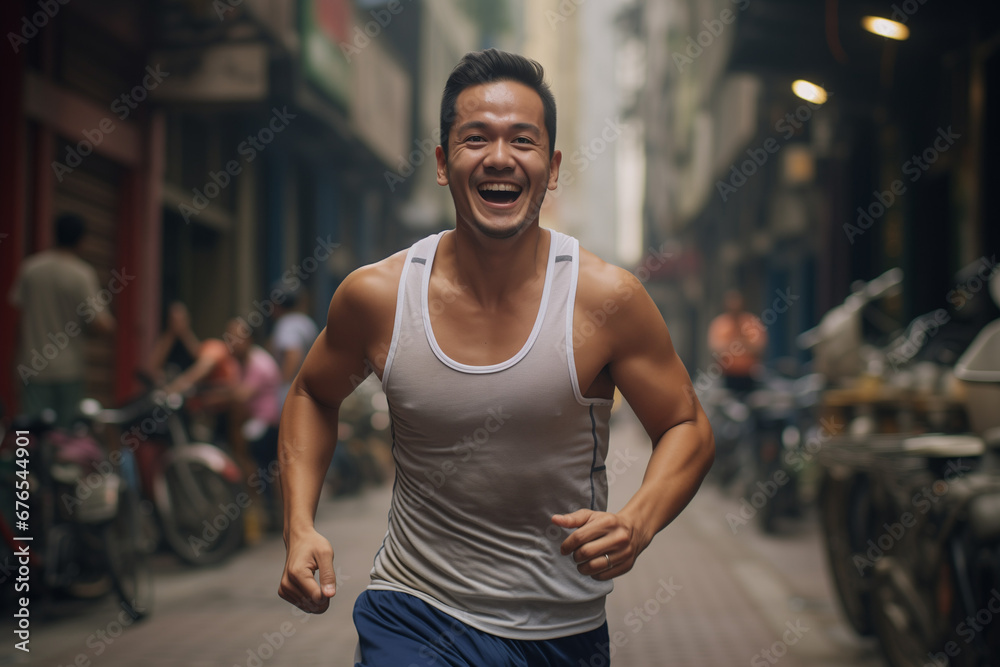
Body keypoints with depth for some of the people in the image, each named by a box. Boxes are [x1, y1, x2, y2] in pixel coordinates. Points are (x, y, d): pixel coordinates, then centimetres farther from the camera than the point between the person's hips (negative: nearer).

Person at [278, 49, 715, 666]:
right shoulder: (376, 296, -9)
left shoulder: (606, 299, -14)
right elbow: (313, 396, 10)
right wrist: (301, 527, -4)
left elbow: (688, 427, -3)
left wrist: (635, 524, -22)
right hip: (411, 614, 0)